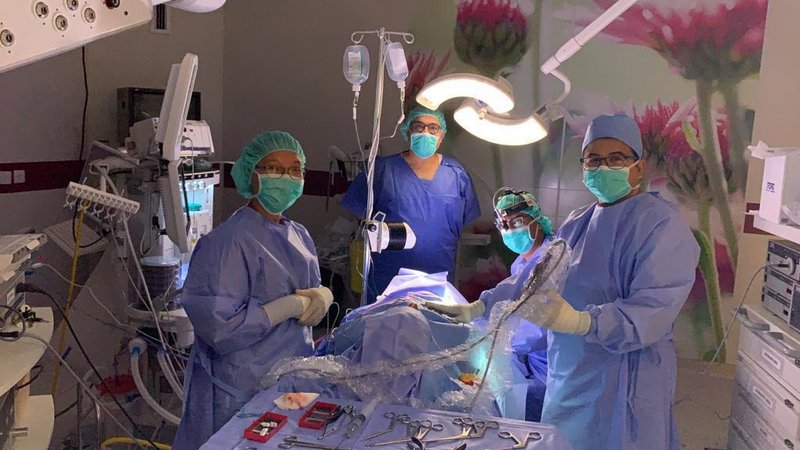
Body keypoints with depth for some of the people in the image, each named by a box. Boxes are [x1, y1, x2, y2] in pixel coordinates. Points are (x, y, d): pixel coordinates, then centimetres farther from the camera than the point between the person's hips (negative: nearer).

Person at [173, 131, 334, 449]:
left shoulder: (299, 235, 7)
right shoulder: (228, 242, -20)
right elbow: (221, 328, -27)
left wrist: (323, 296, -8)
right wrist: (293, 305, -21)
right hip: (242, 393, -7)